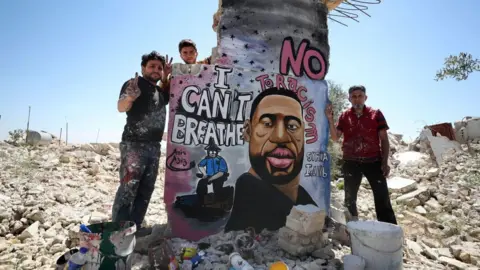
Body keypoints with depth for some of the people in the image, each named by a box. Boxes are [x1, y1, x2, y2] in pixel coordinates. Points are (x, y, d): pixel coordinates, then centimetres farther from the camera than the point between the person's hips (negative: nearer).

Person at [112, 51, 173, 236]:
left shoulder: (160, 91, 19)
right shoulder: (134, 83, -3)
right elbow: (121, 108, -15)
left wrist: (167, 76, 18)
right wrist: (130, 97, -40)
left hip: (154, 146, 8)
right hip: (134, 145, -7)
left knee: (146, 189, 8)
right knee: (128, 188, -10)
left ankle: (135, 226, 17)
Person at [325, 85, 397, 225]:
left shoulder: (376, 114, 2)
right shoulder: (344, 116, 6)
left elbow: (384, 139, 2)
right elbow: (335, 138, 2)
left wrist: (385, 162, -5)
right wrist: (330, 119, -10)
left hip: (373, 161, -2)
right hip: (351, 162, 2)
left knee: (382, 197, -2)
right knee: (350, 197, 10)